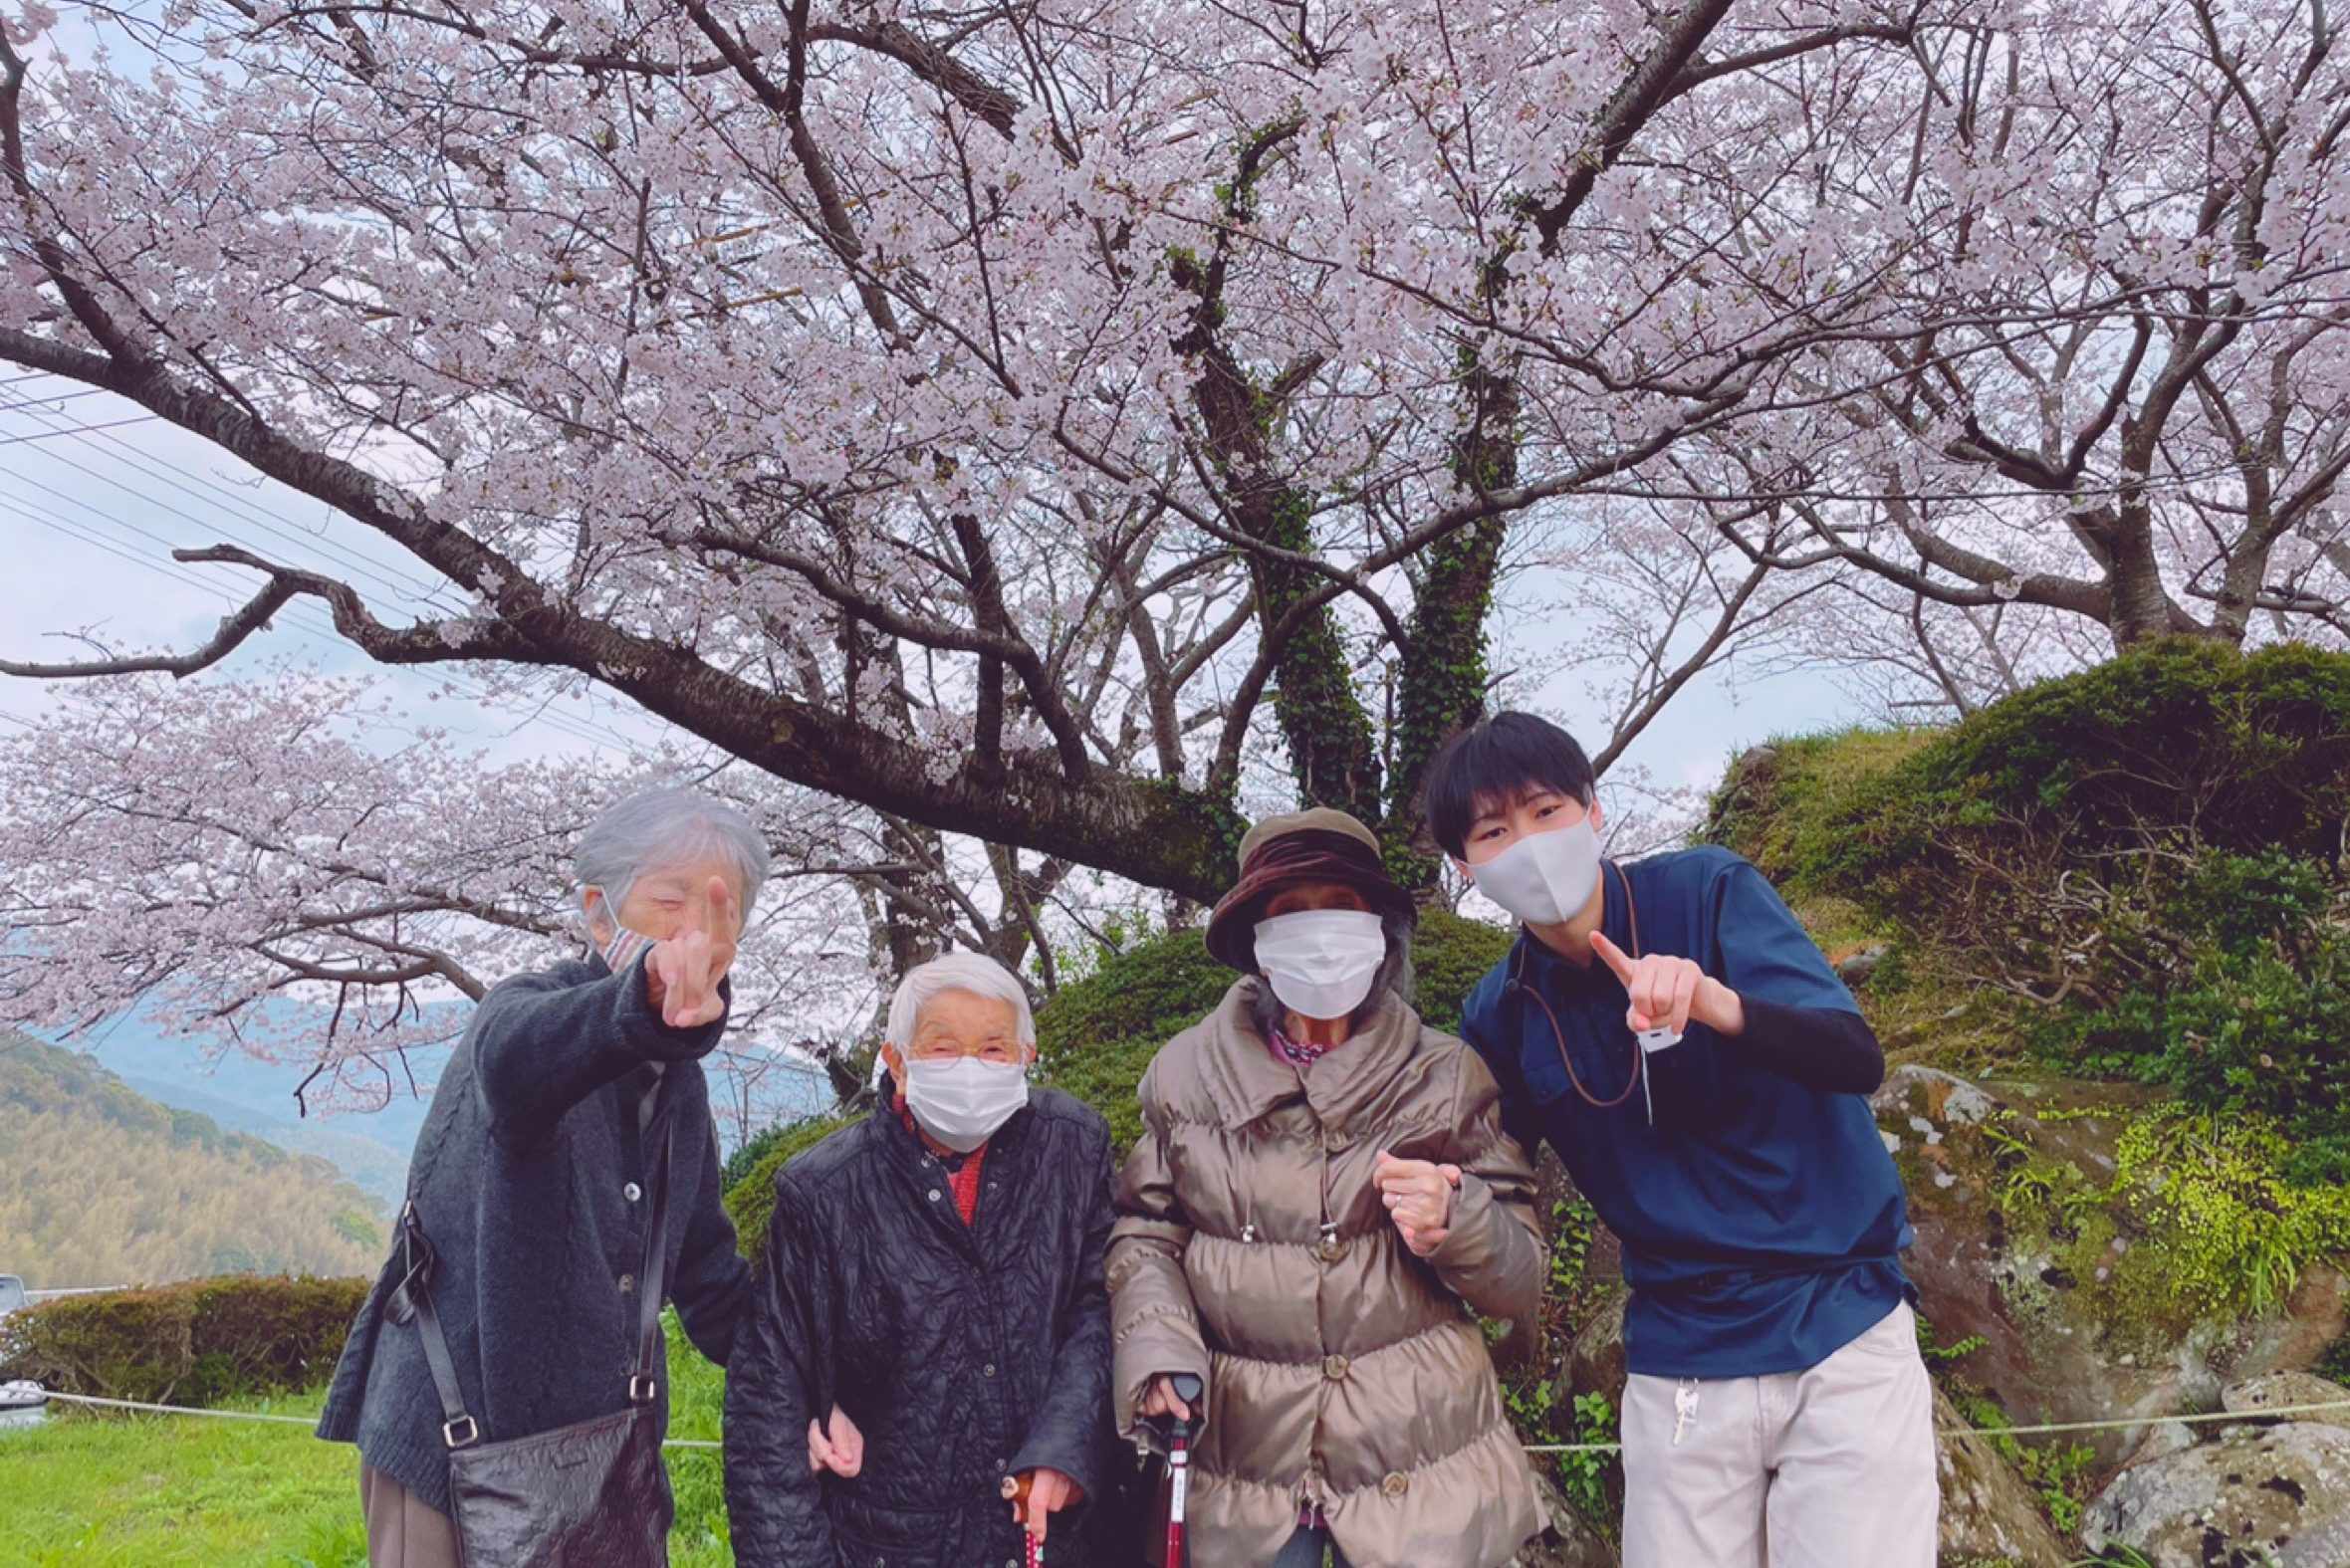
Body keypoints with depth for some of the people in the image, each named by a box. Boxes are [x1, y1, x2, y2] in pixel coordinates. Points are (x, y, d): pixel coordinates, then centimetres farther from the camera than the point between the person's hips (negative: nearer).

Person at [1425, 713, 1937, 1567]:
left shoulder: (1708, 891, -9)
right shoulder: (1501, 1014, -1)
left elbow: (1855, 1058, -20)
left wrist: (1715, 1003, -38)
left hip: (1843, 1331, -2)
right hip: (1677, 1367, 2)